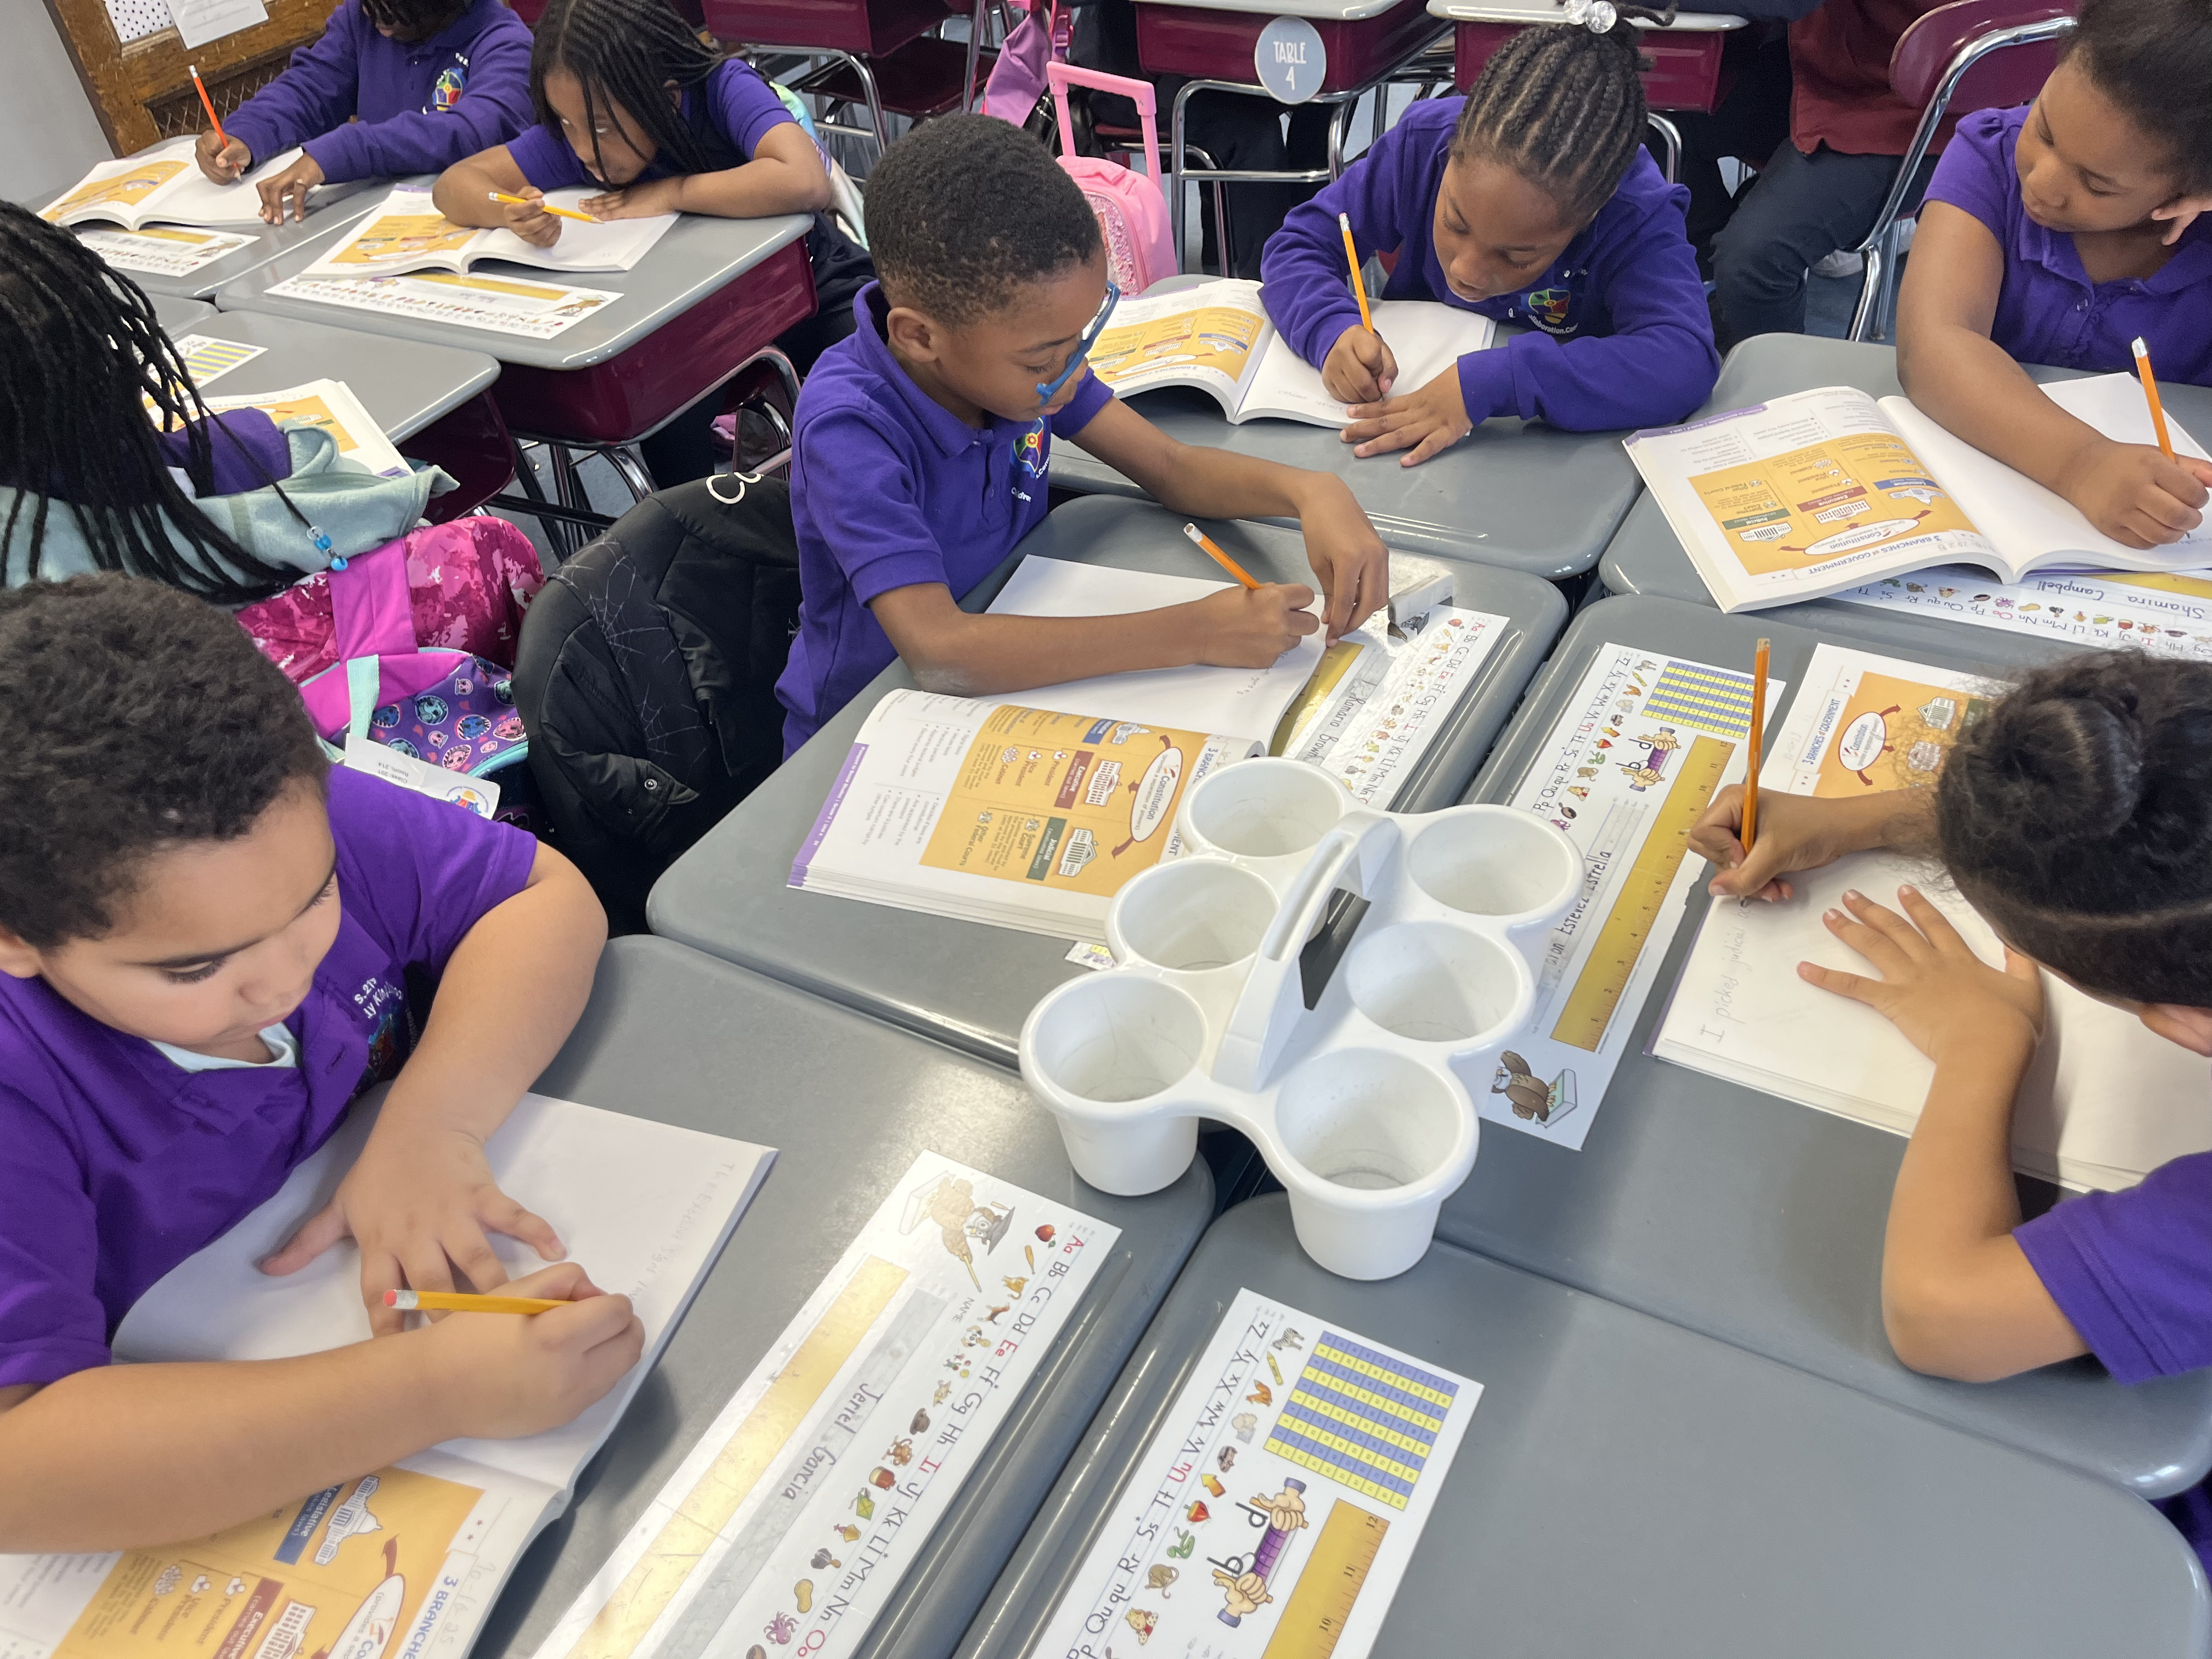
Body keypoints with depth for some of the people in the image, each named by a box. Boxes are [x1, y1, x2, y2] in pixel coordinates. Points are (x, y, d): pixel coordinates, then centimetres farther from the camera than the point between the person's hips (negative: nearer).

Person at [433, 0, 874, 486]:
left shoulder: (727, 89, -25)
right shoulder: (573, 134, -13)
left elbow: (805, 182, -42)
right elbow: (456, 183, -10)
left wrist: (670, 193, -32)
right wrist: (512, 213, -34)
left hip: (814, 286, -3)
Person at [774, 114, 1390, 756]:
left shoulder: (1017, 346, -10)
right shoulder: (847, 430, -30)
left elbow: (1171, 469, -1)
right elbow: (939, 651, -40)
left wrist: (1309, 490, -22)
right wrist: (1198, 632, -37)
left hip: (1014, 675, 5)